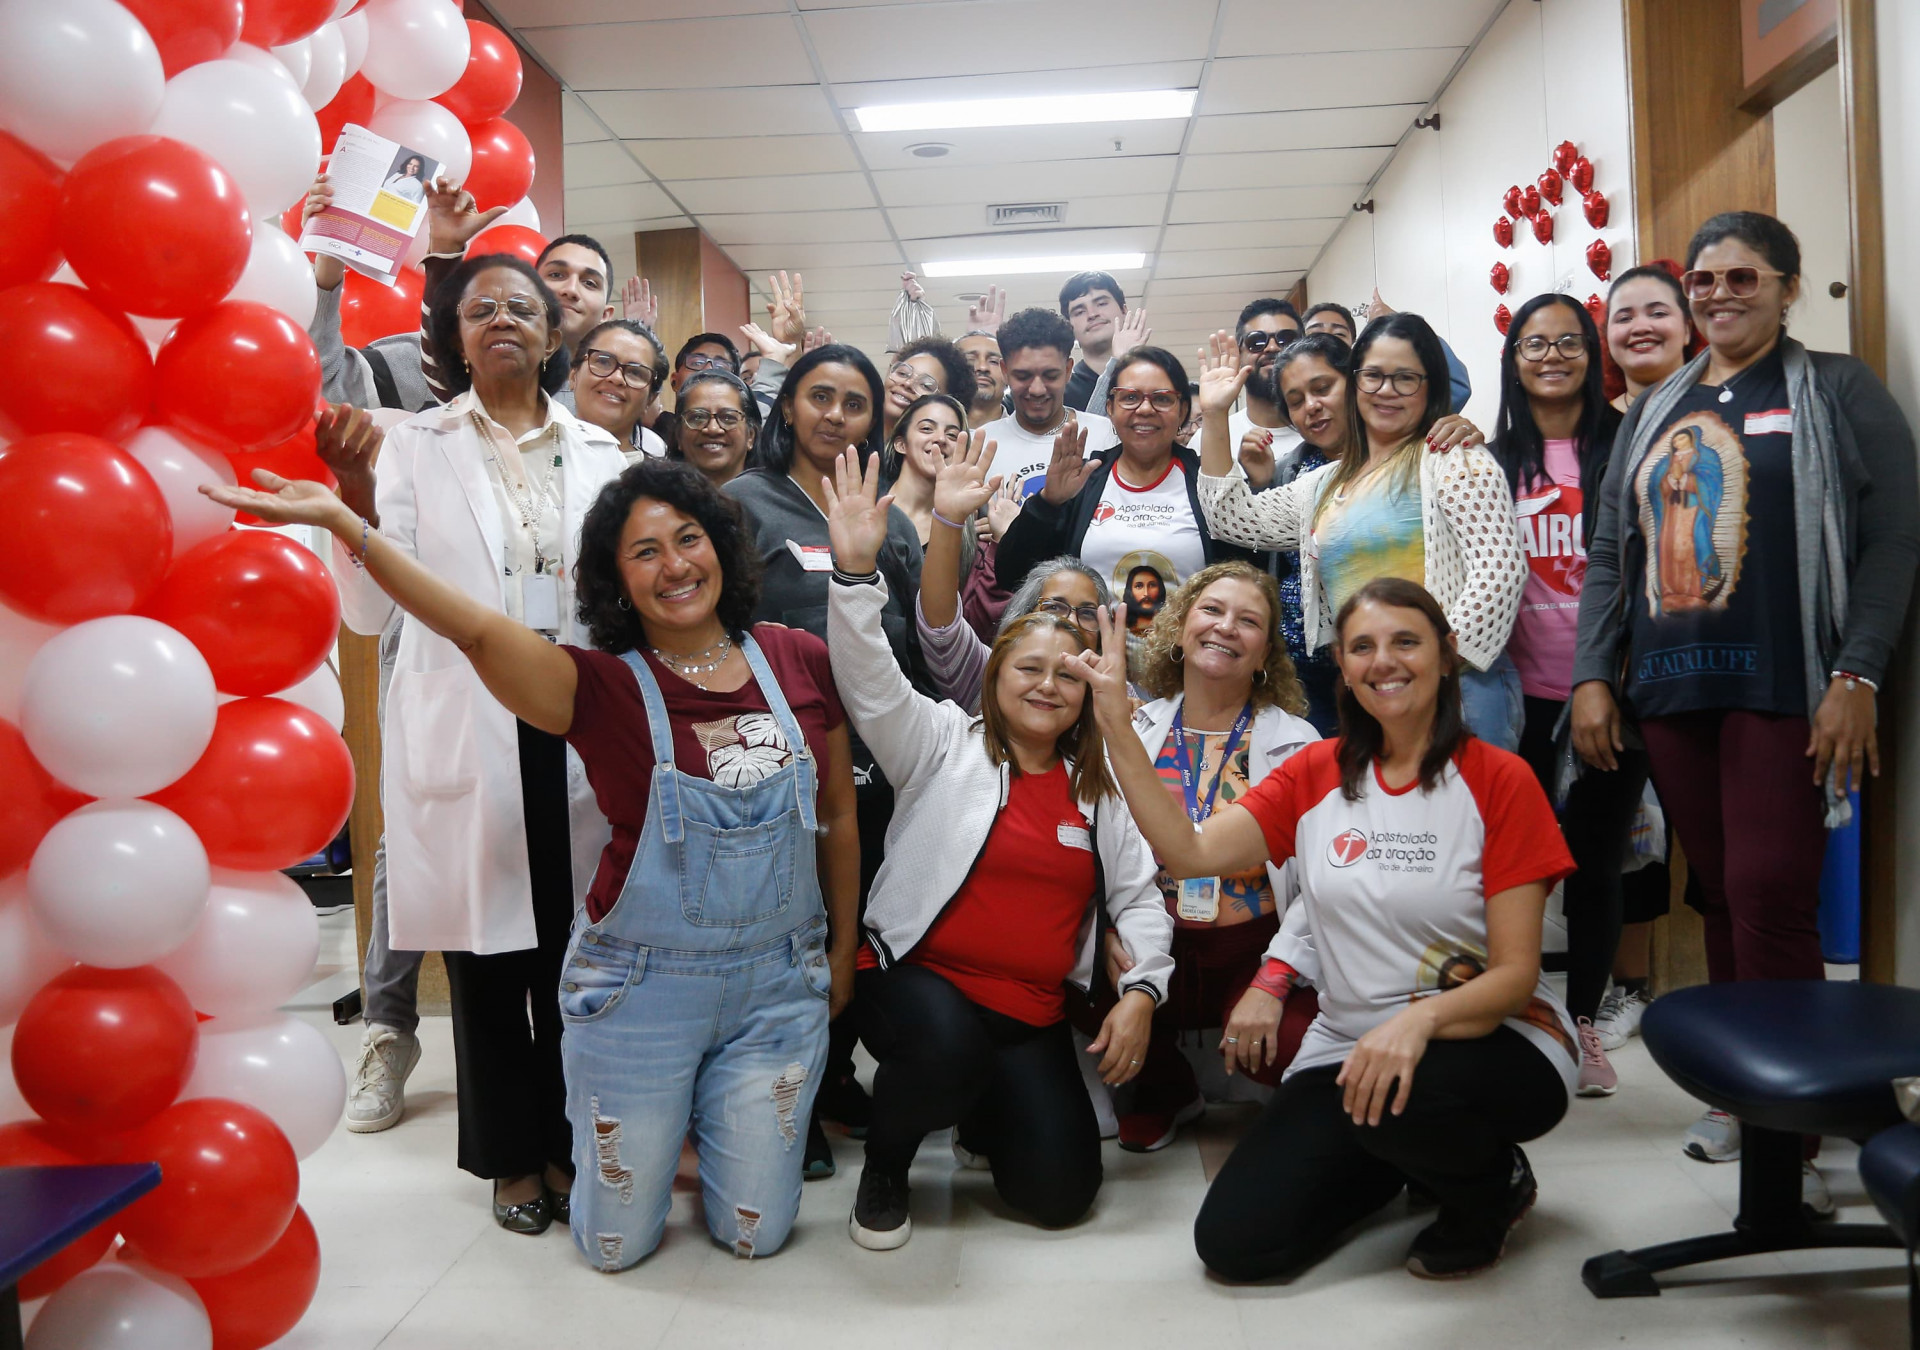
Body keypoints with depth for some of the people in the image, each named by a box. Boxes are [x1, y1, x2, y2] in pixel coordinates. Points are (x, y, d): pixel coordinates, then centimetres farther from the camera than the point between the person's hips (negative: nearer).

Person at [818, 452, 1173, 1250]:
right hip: (917, 977, -4)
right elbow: (871, 683, -16)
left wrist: (1141, 990, -8)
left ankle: (979, 1107, 27)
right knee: (946, 1044, -38)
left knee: (1060, 1192, -7)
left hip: (1032, 1015, 4)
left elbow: (1139, 897, 7)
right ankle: (885, 1167, -4)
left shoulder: (1102, 789, 10)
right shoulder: (945, 744, 0)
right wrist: (857, 571, -29)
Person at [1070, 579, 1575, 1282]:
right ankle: (1410, 1151, 18)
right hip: (1347, 1043, 4)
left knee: (1406, 1094, -38)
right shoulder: (1317, 773, 3)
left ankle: (1495, 1182, -1)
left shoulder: (1499, 780, -8)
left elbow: (1515, 974, -12)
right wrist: (1116, 724, -19)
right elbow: (1189, 851, -11)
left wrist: (1422, 1019, -32)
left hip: (1491, 1043, -4)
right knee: (1234, 1242, -8)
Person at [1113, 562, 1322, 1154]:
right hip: (1156, 952, 2)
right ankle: (1166, 1089, 8)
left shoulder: (1298, 744, -1)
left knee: (1289, 1045, -31)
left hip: (1257, 954, -2)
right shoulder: (1132, 731, 5)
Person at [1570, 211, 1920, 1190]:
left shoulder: (1835, 391, 5)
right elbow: (1609, 553, 17)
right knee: (1719, 896, 9)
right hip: (1669, 692, 5)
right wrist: (1592, 676, 7)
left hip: (1780, 692, -4)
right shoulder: (1653, 414, 19)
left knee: (1771, 898, -9)